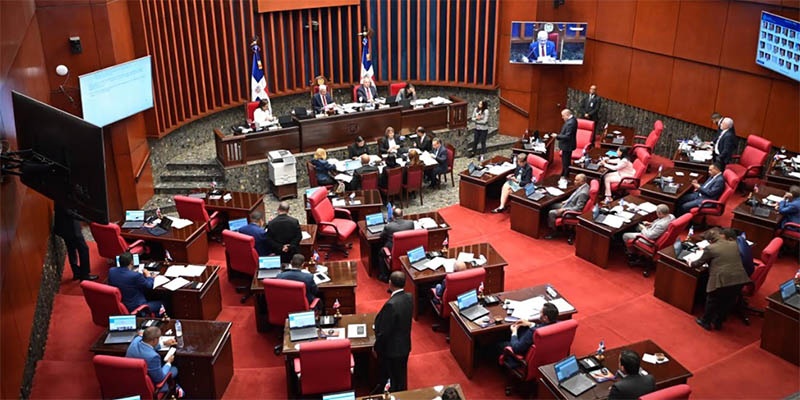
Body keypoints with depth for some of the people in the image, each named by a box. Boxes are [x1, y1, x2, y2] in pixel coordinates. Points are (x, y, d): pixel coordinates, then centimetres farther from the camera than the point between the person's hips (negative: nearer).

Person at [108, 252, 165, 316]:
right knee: (160, 304, 15)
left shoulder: (111, 271, -9)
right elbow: (149, 286, -10)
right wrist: (148, 276, 8)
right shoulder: (136, 275, -27)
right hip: (133, 308, -7)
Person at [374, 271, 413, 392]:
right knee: (401, 377, 24)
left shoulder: (391, 304, -31)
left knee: (395, 380, 12)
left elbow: (384, 331, -25)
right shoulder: (408, 297, -7)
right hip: (404, 345, 7)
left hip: (392, 348, -7)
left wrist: (376, 348, -7)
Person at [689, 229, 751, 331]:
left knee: (712, 301, 17)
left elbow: (699, 262, 7)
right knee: (728, 302, 21)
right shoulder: (734, 244, 14)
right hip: (739, 279, 5)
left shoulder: (710, 248, -4)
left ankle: (705, 322, 31)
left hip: (722, 280, -5)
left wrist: (690, 263, 28)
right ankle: (718, 322, 36)